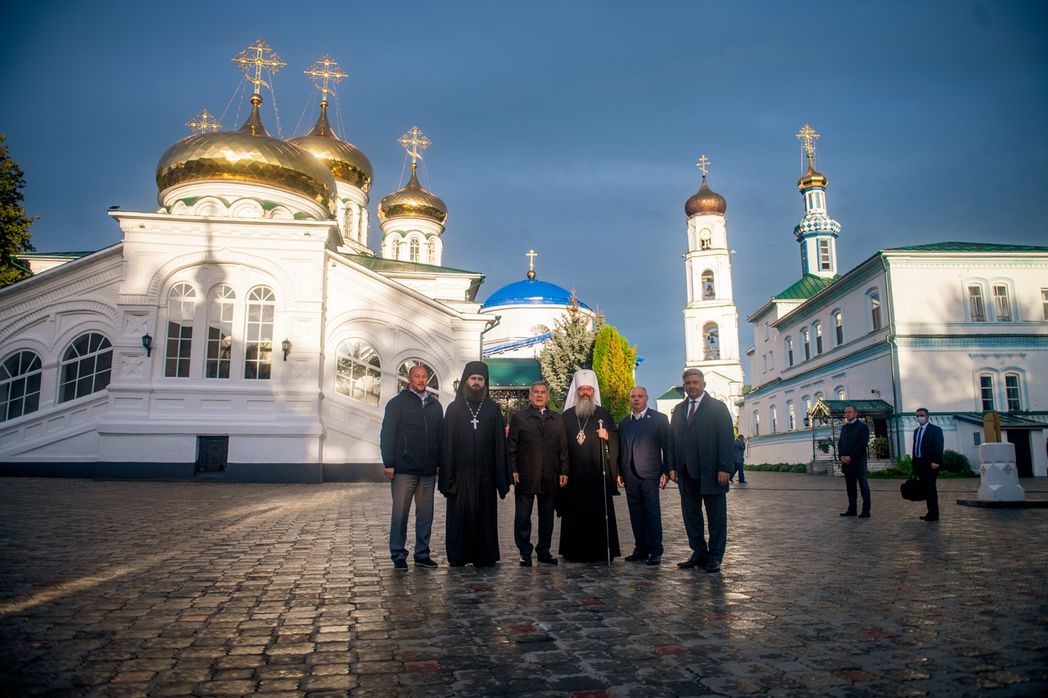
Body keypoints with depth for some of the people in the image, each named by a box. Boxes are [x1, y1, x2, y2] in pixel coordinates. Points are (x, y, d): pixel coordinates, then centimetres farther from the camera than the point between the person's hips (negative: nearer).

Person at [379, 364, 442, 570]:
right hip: (404, 470, -4)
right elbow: (387, 435, -4)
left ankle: (422, 553, 18)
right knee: (400, 513, 0)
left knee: (425, 514, 8)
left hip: (428, 471, 4)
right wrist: (389, 463, -10)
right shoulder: (398, 403, 1)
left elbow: (440, 436, 15)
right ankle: (398, 555, 11)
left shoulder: (435, 405, 13)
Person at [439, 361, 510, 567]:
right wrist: (447, 476, -7)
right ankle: (457, 556, 16)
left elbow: (500, 443, 3)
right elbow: (446, 444, 0)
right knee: (459, 515, 4)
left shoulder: (493, 409, 6)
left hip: (485, 474, 1)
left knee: (485, 515, 5)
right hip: (460, 473, -1)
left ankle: (484, 556, 16)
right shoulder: (454, 408, 4)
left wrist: (501, 477, -3)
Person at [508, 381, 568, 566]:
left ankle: (544, 551, 20)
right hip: (525, 476, -3)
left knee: (547, 516, 9)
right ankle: (525, 553, 12)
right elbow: (512, 446, -1)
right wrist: (513, 470, -8)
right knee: (523, 516, 3)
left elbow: (563, 447, 10)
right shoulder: (518, 417, 4)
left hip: (550, 477, 3)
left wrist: (564, 471, 4)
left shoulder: (557, 419, 13)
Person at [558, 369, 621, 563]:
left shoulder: (603, 415, 8)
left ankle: (601, 552, 4)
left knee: (600, 513, -2)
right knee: (574, 513, 1)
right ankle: (574, 552, 9)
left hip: (598, 474, -1)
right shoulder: (567, 416, 9)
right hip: (574, 474, 1)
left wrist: (607, 437, -13)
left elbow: (615, 443, 8)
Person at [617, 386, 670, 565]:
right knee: (636, 514, 7)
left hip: (649, 474, -4)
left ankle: (655, 552, 4)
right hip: (630, 475, 4)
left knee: (652, 513, -3)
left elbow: (667, 446, -1)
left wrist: (666, 472, -7)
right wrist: (619, 472, 9)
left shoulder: (659, 419, 2)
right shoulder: (624, 422, 16)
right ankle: (640, 549, 15)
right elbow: (620, 449, 15)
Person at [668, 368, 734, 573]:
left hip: (711, 472, -4)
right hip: (686, 474, 5)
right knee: (691, 515, 9)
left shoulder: (717, 407, -1)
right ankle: (699, 554, 19)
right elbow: (672, 439, 12)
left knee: (716, 516, 5)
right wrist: (672, 467, 4)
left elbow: (727, 439, -7)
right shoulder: (678, 410, 13)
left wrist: (724, 468, -14)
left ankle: (715, 557, 14)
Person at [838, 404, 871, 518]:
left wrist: (851, 457, -16)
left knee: (863, 486, -2)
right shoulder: (844, 427, 17)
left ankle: (866, 511, 1)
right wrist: (842, 456, -2)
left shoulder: (862, 426, -4)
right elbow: (840, 443, 15)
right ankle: (852, 510, 14)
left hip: (858, 462, -6)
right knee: (850, 487, 9)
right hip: (846, 462, 6)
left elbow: (863, 444, -12)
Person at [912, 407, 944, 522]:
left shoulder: (935, 430, -3)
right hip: (919, 464, 6)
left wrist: (936, 462, -20)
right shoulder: (916, 431, 17)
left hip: (930, 464, -6)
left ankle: (934, 514, -2)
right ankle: (930, 512, 13)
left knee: (931, 488, -6)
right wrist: (914, 463, 12)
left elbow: (939, 447, -11)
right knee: (925, 489, 8)